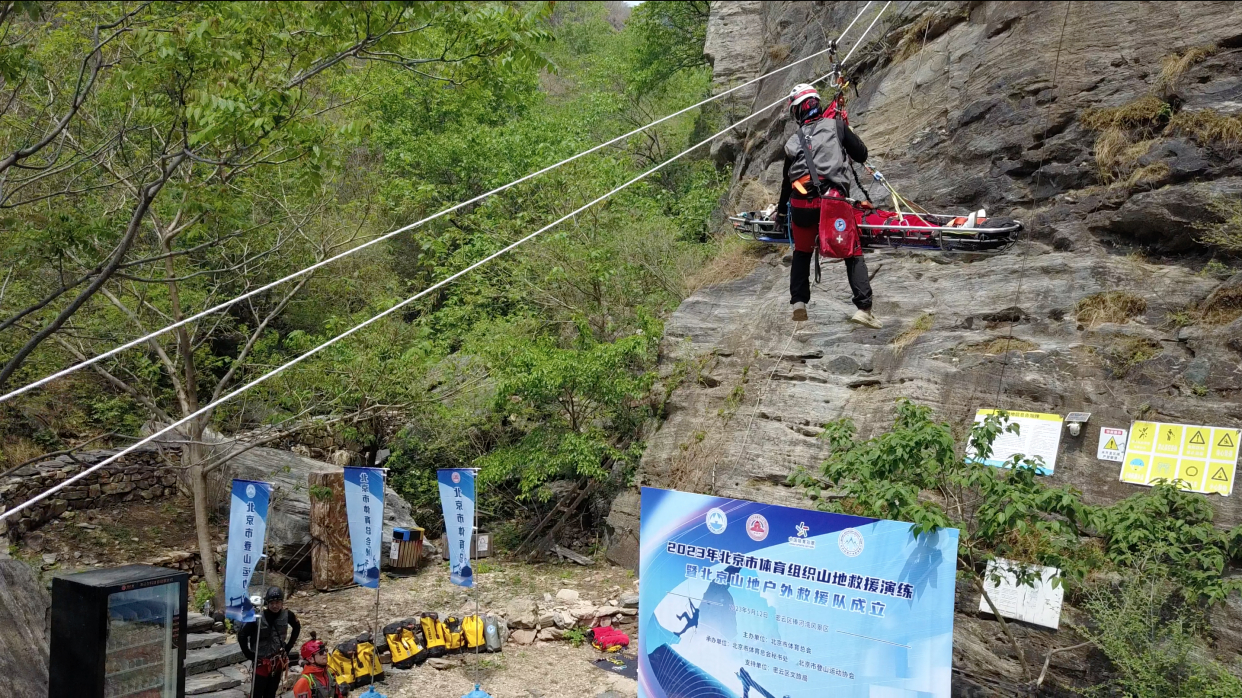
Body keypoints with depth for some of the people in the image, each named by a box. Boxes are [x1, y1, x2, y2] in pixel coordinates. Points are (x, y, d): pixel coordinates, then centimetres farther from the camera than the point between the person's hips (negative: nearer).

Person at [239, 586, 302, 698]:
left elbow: (297, 627, 11)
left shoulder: (287, 614, -8)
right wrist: (249, 655, -8)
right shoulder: (258, 617, -20)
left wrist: (288, 646, 8)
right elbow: (241, 635, -12)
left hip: (278, 661, 4)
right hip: (262, 661, -4)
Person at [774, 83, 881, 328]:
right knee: (853, 254, 9)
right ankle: (864, 308, -3)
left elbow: (787, 181, 25)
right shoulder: (836, 126, 8)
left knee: (801, 253, 24)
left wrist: (781, 212, 37)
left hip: (802, 206, 2)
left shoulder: (792, 142, 16)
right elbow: (862, 154, 11)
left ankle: (798, 302, 11)